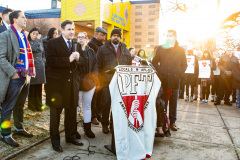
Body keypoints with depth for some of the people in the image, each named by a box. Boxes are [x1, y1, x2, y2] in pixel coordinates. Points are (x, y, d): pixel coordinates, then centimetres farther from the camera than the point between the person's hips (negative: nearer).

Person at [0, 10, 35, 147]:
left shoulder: (24, 36, 16)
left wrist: (31, 70, 11)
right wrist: (13, 73, -19)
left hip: (26, 76, 8)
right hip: (14, 78, -7)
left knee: (20, 105, 19)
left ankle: (19, 128, 35)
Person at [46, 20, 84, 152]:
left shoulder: (77, 45, 14)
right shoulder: (53, 43, -4)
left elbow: (82, 62, 13)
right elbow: (50, 61, -17)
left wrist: (77, 58, -9)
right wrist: (68, 59, -21)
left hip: (73, 83, 5)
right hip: (57, 83, -5)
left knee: (72, 112, 13)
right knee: (55, 113, 7)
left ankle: (71, 137, 30)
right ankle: (55, 141, 20)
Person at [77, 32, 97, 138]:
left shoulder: (91, 52, 12)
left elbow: (95, 65, 12)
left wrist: (93, 76, 0)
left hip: (90, 83, 4)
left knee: (87, 106, 12)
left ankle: (87, 128, 23)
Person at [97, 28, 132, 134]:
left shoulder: (125, 50, 16)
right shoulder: (103, 49, 6)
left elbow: (129, 65, 17)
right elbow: (99, 66, 3)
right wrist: (100, 79, -5)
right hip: (107, 81, -2)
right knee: (106, 103, 1)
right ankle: (105, 124, 17)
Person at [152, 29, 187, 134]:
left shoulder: (181, 50, 11)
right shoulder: (160, 48, 8)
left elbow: (184, 64, 14)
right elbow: (154, 62, 7)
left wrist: (180, 74, 1)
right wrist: (160, 73, -4)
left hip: (175, 81, 2)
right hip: (163, 81, -2)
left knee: (174, 103, 10)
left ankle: (172, 122, 24)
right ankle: (160, 125, 4)